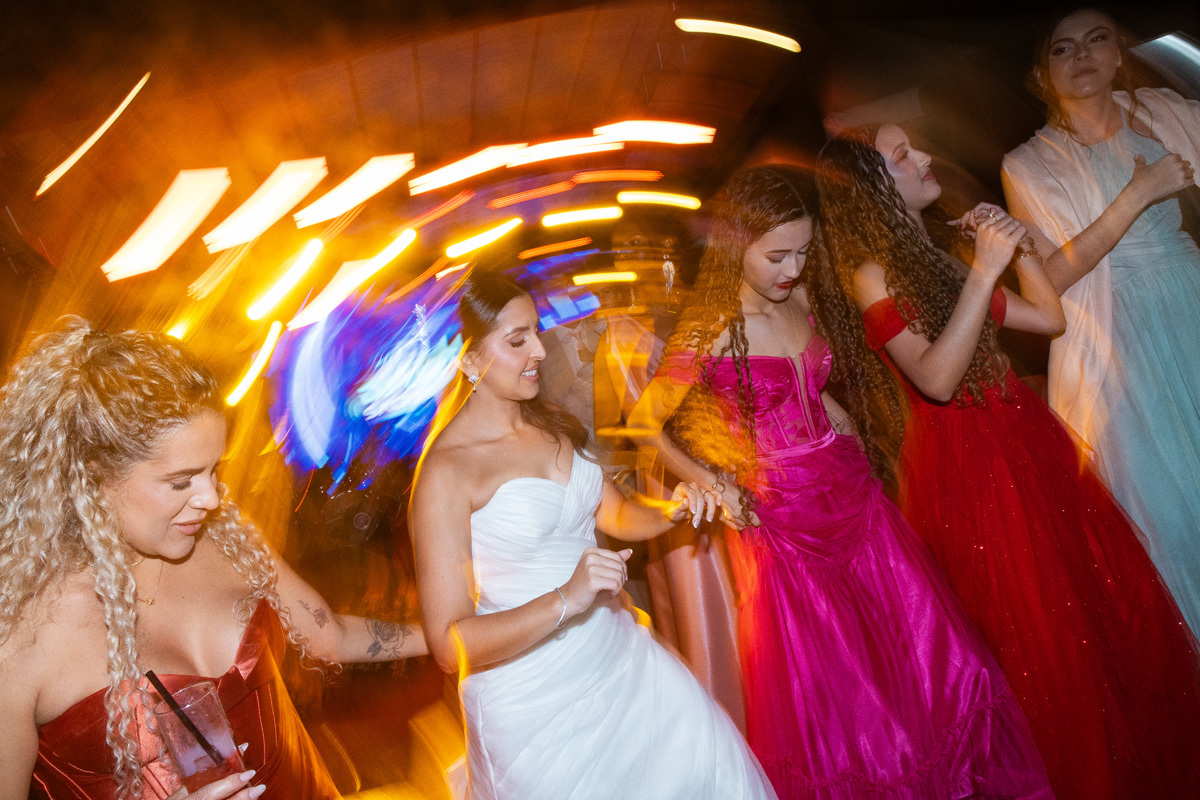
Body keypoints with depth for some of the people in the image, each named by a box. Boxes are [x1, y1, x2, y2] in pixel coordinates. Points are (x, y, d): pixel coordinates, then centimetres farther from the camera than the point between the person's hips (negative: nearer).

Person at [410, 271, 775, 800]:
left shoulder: (551, 425, 5)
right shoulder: (445, 471, -19)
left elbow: (615, 512, 17)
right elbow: (450, 645, -21)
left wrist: (670, 511, -4)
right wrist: (565, 602, -31)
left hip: (621, 659, 7)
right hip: (536, 703, -7)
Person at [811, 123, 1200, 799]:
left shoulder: (937, 255, 12)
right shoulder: (869, 272, -11)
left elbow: (1049, 317, 15)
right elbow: (937, 377, -24)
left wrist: (1020, 245, 4)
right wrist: (985, 269, -22)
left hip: (1027, 439, 8)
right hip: (966, 459, -8)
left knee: (1120, 608, 14)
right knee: (1048, 642, 4)